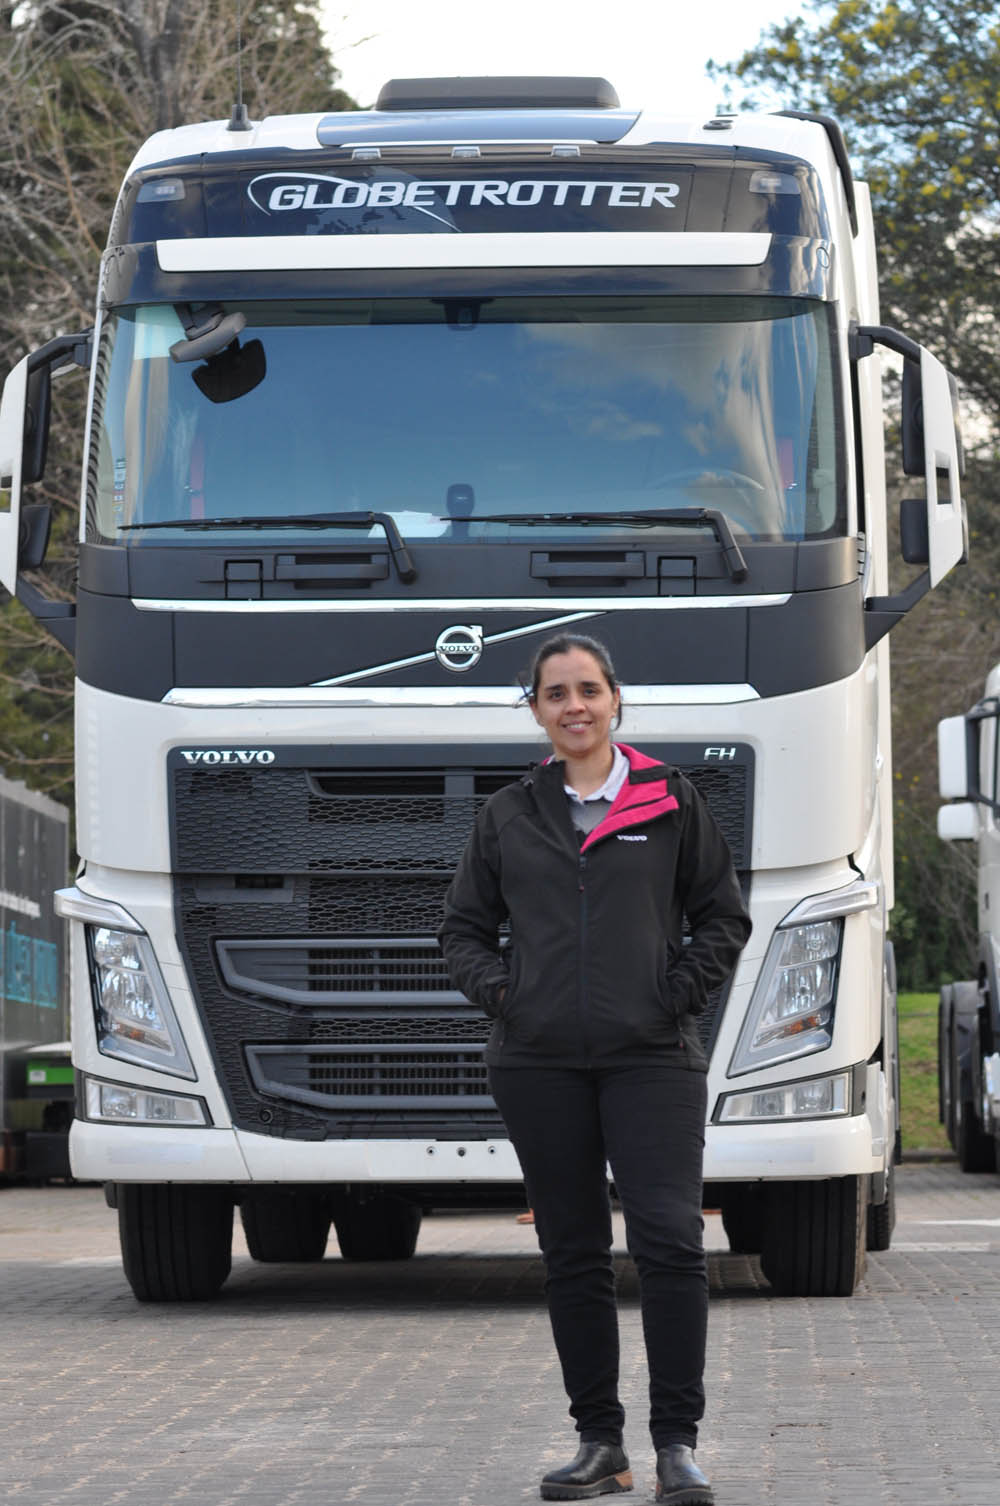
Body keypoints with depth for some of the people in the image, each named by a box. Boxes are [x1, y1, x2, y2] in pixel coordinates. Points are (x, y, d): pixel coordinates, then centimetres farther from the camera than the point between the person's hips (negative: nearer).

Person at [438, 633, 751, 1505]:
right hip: (540, 1065, 2)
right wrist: (497, 991, -1)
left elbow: (724, 918, 10)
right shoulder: (509, 817, 11)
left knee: (669, 1239, -14)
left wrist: (681, 992, -3)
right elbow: (464, 927, 17)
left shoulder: (670, 802, 6)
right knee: (572, 1257, 6)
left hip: (650, 1057, -2)